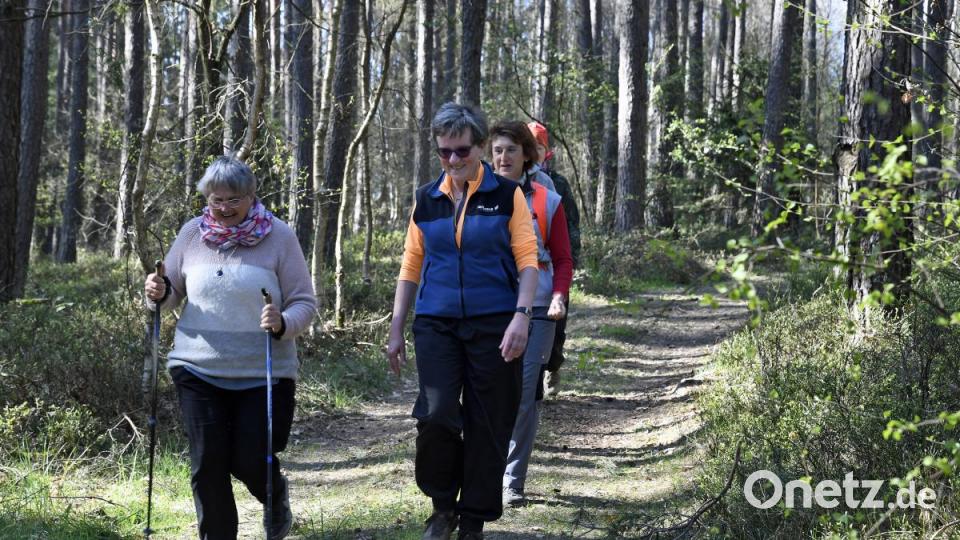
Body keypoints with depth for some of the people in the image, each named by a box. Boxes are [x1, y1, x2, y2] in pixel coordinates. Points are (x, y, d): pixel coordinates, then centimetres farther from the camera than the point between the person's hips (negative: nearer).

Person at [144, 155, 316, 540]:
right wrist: (159, 295, -8)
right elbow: (173, 292, 15)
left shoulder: (279, 236, -5)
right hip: (199, 369, 2)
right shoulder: (192, 234, 4)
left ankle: (277, 498, 36)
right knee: (207, 464, 1)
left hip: (263, 373, -2)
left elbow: (304, 303, -4)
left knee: (251, 462, 1)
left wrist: (282, 324, -25)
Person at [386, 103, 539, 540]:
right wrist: (396, 330, 10)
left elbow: (527, 261, -3)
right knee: (435, 415, -15)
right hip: (437, 325, 2)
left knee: (487, 427, 1)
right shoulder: (427, 200, 10)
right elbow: (411, 266, 13)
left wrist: (521, 316, -16)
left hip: (493, 325, -1)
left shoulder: (507, 195, 1)